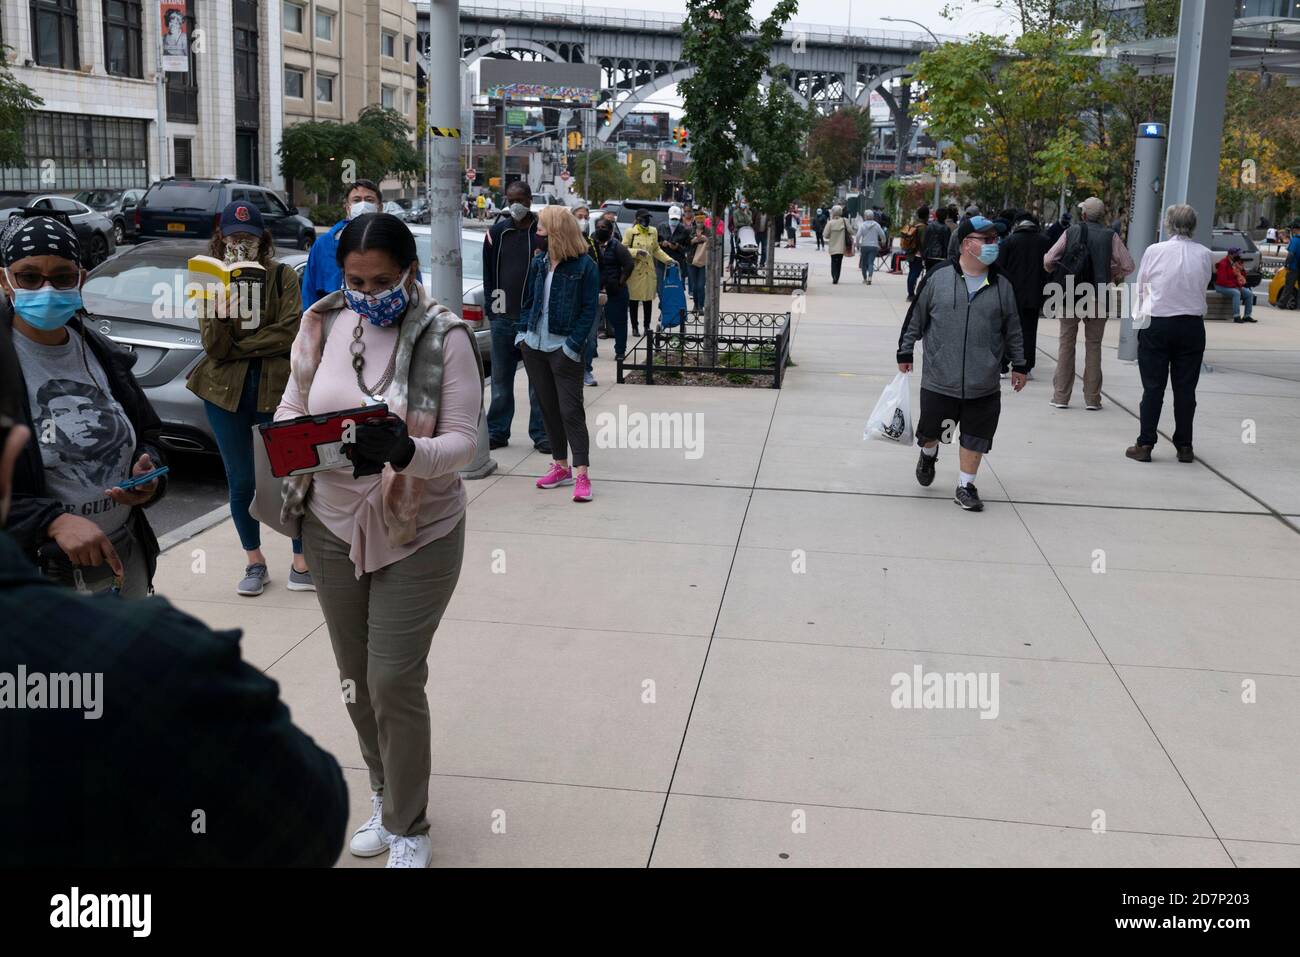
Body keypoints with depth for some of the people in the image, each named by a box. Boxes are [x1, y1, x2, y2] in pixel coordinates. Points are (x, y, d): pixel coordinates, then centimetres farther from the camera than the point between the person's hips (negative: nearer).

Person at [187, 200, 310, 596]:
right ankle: (254, 563, 23)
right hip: (226, 391, 2)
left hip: (277, 388, -2)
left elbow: (289, 334, -11)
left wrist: (236, 348, -10)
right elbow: (214, 347, -7)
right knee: (241, 482, 7)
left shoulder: (283, 276, 0)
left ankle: (302, 564, 9)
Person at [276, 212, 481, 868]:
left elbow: (462, 440, -15)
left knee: (395, 680, -4)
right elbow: (291, 408, 8)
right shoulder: (322, 325, 0)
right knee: (355, 678, 15)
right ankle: (385, 795, 39)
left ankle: (406, 828, 17)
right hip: (333, 526, 5)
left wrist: (406, 450, -35)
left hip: (419, 535, -4)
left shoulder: (445, 336, -12)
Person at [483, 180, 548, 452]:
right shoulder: (497, 232, 8)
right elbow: (488, 276, 12)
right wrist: (492, 308, 3)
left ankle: (540, 434, 11)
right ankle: (497, 432, 17)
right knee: (500, 379, 8)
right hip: (503, 317, 2)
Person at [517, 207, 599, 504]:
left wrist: (573, 345, -15)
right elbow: (528, 299, 15)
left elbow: (589, 309, -10)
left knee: (570, 410, -7)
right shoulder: (538, 262, 8)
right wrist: (523, 332, 5)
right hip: (534, 346, 7)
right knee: (548, 407, 11)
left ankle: (581, 474, -6)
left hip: (563, 348, -6)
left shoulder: (584, 266, -9)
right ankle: (561, 467, 21)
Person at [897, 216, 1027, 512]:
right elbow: (916, 318, 4)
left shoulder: (1002, 286, 4)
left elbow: (1013, 330, 12)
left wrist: (1019, 365, 13)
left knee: (975, 438, 5)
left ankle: (966, 486, 20)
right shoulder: (938, 278, -4)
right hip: (939, 380, -1)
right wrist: (905, 352, 6)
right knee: (930, 430, 11)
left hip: (983, 386, 2)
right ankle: (929, 455, 44)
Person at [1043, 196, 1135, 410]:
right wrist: (1111, 274, 16)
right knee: (1093, 346, 9)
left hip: (1069, 296, 0)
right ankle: (1092, 398, 9)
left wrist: (1058, 273, 17)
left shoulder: (1071, 232, -1)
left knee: (1066, 344, 8)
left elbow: (1048, 261, -3)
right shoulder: (1110, 236, 0)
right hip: (1097, 298, 0)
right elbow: (1128, 265, -1)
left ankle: (1061, 396, 7)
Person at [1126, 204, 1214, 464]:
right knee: (1185, 388, 8)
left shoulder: (1154, 251, -7)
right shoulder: (1205, 255, -3)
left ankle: (1145, 445, 5)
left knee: (1153, 387, 4)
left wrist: (1140, 315, 16)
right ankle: (1184, 446, 14)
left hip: (1156, 325, -1)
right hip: (1192, 325, 2)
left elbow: (1141, 288, 2)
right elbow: (1204, 286, 7)